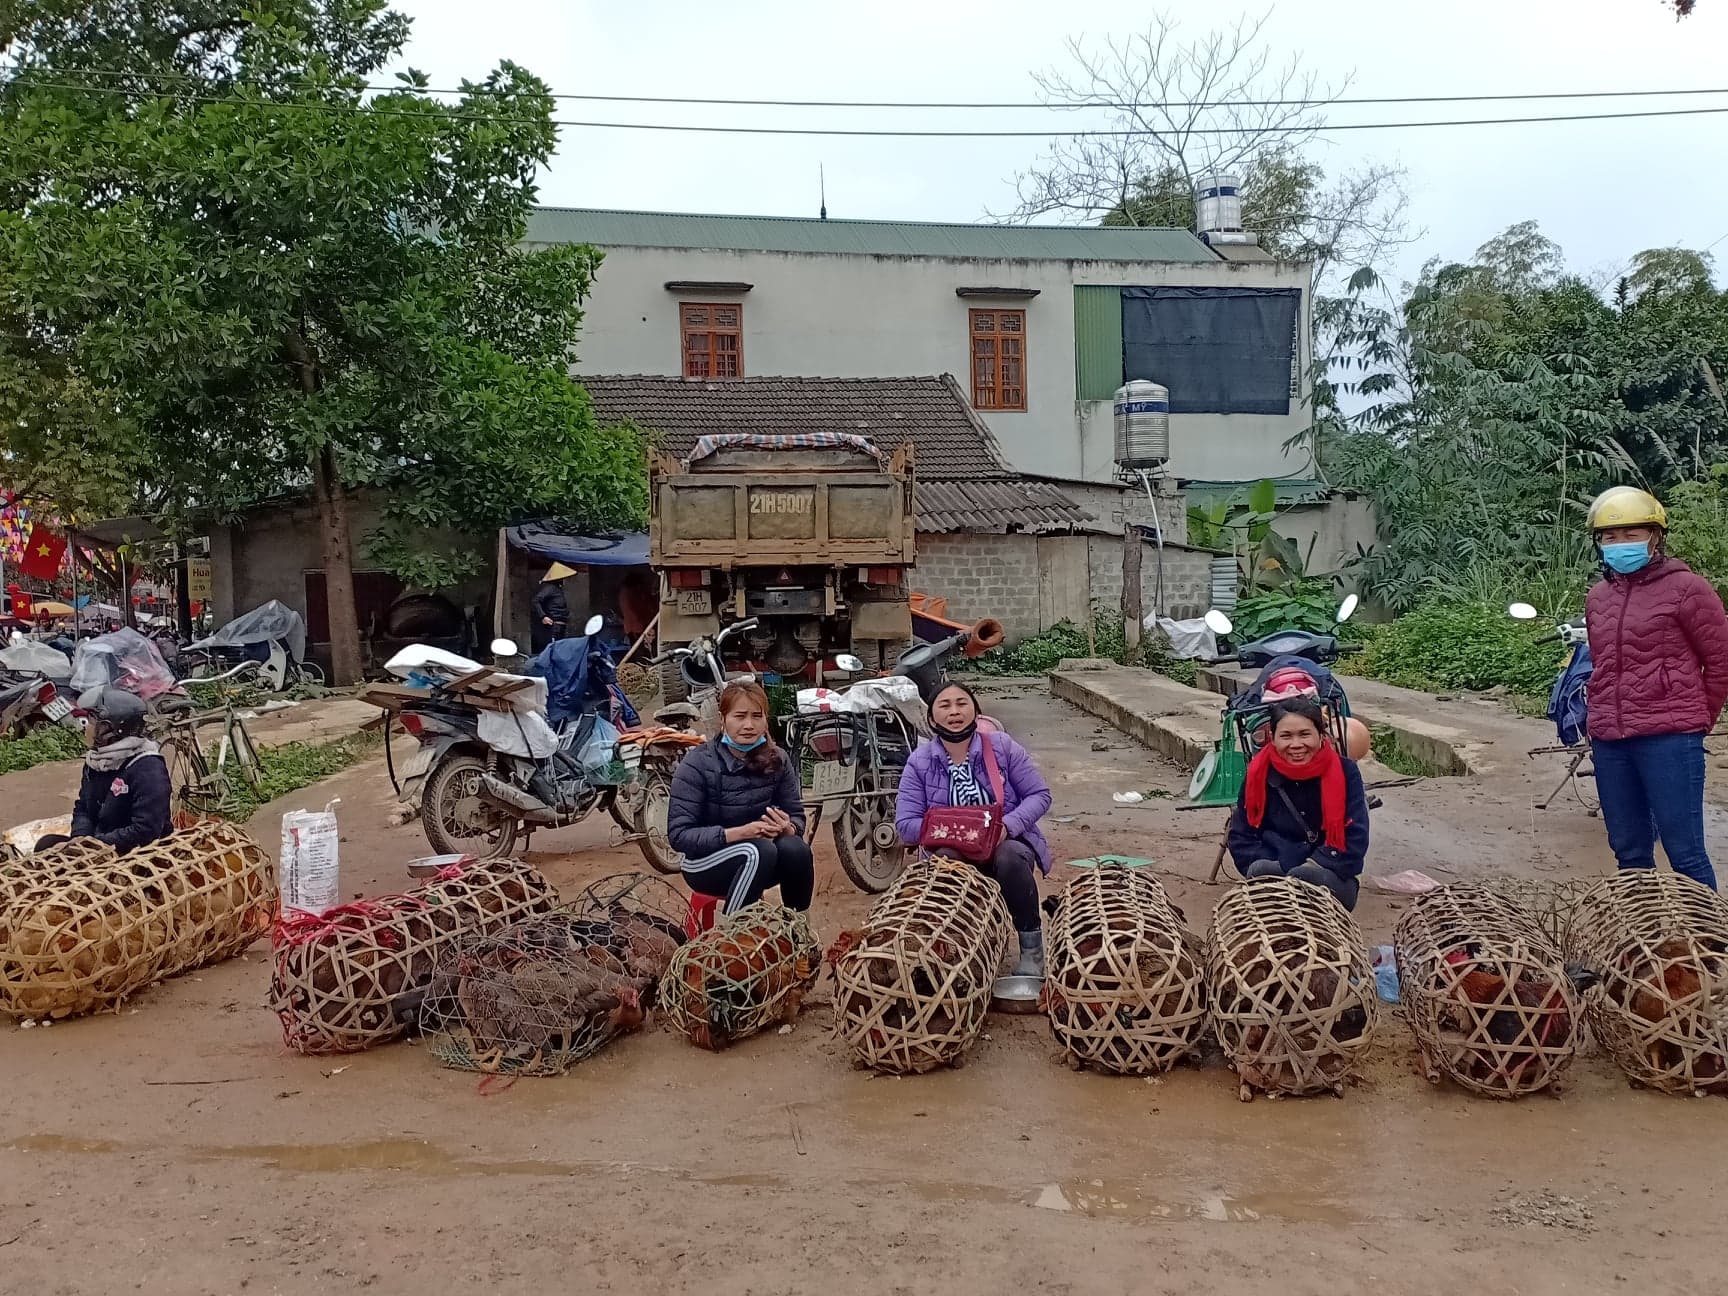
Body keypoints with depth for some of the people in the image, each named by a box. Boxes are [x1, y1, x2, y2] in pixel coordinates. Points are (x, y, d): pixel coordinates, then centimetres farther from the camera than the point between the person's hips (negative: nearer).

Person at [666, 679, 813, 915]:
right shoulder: (697, 764, -18)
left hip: (758, 856, 4)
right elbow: (678, 834, -21)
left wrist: (787, 828, -27)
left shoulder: (777, 761, -6)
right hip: (706, 861, -4)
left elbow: (796, 816, -2)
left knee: (796, 848, -27)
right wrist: (740, 832, -32)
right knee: (759, 851, -33)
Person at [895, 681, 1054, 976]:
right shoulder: (919, 762, -2)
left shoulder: (1002, 746, -3)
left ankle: (1031, 946, -16)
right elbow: (905, 825, -7)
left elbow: (1039, 795, -3)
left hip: (1006, 842, 0)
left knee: (1009, 858, -36)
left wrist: (1007, 825, -22)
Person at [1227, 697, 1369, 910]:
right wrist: (1263, 870, -13)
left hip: (1331, 882, -1)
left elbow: (1355, 839, -7)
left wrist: (1311, 869, -18)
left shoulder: (1345, 772, -3)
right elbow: (1241, 837, 5)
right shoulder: (1260, 773, 1)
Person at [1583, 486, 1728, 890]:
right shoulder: (1598, 597, 13)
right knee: (1629, 852, 12)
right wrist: (1603, 718, 14)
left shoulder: (1684, 587, -4)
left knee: (1684, 852, -4)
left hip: (1669, 739, -6)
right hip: (1609, 742, 6)